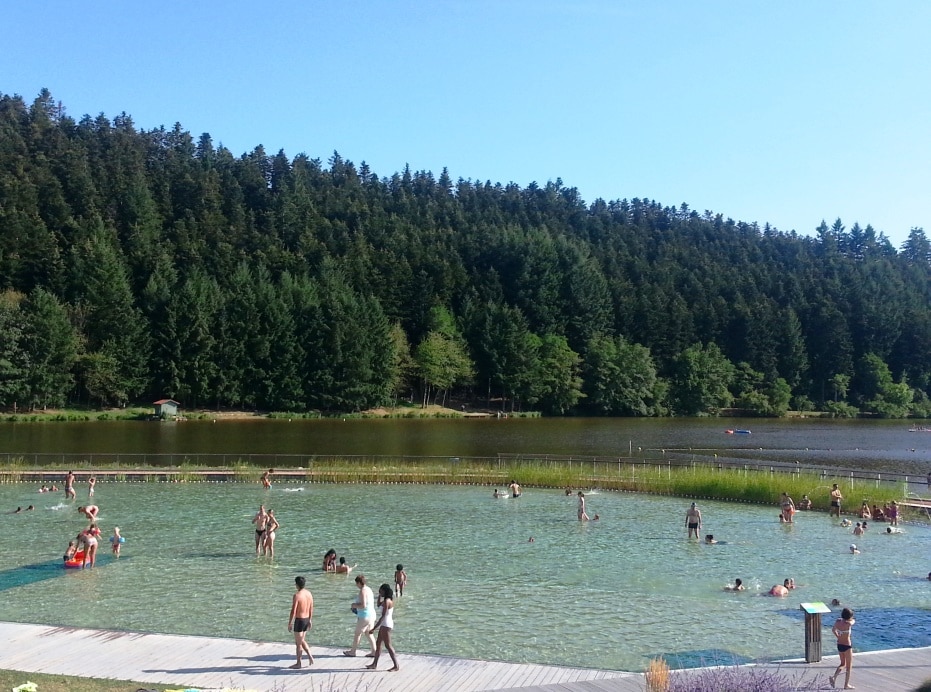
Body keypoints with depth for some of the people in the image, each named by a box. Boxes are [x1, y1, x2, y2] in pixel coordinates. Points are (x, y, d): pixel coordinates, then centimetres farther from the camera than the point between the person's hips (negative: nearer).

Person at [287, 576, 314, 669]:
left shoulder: (297, 595, -20)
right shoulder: (309, 593, 3)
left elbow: (293, 611, -20)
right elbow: (311, 609, 11)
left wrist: (289, 623, -12)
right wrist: (310, 620, 21)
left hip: (299, 620, -7)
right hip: (306, 619, 7)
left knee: (298, 643, 5)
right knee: (302, 640, 22)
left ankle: (298, 663, 15)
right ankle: (310, 657, 13)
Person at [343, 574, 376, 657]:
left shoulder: (362, 591, -19)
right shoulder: (369, 589, 9)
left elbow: (363, 605, -25)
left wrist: (354, 605, -9)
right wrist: (357, 605, 16)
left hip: (364, 616, -9)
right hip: (371, 614, 9)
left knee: (358, 634, 6)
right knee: (369, 634, 15)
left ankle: (353, 651, 18)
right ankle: (373, 651, 14)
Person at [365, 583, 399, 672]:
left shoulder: (386, 601, -19)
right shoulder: (389, 600, 10)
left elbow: (383, 616, -23)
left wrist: (375, 627, -21)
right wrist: (380, 596, 13)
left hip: (386, 624, -10)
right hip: (385, 624, 10)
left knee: (388, 645, -7)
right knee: (378, 643, 16)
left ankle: (396, 666, -5)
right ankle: (374, 664, 24)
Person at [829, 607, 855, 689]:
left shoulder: (838, 621, -5)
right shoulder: (848, 624, -21)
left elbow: (833, 629, 13)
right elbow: (853, 620, 3)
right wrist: (850, 619, 23)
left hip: (839, 645, 6)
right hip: (847, 646, -6)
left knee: (842, 664, 22)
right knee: (849, 666, 11)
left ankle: (833, 677, 3)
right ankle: (846, 685, 17)